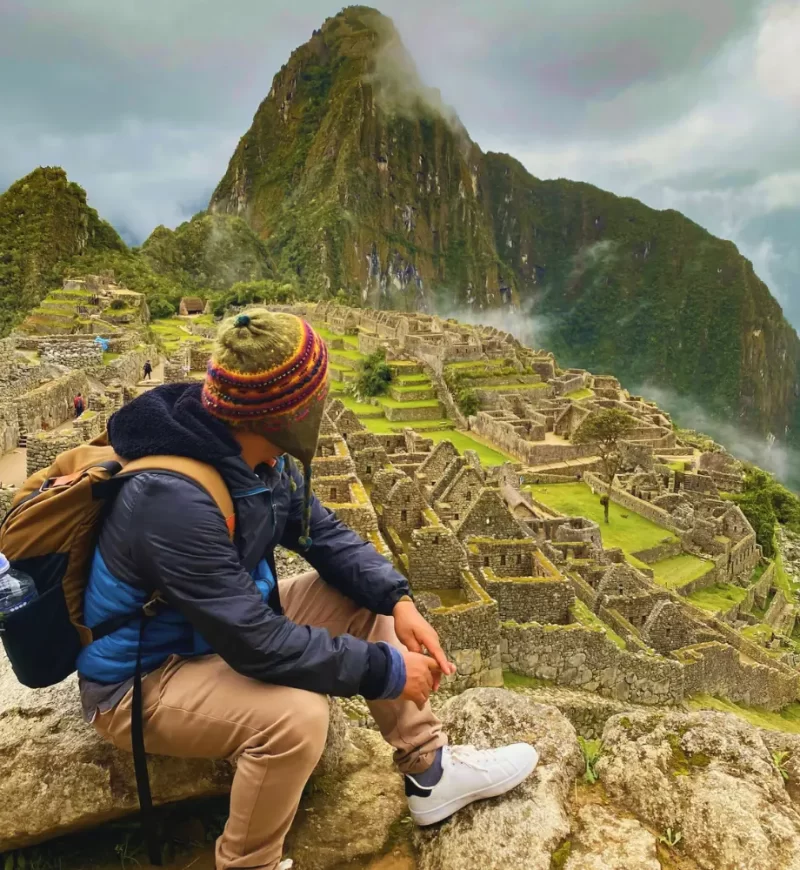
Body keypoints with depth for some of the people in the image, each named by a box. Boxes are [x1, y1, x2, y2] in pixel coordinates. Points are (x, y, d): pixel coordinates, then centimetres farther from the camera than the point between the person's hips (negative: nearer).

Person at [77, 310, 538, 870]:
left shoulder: (255, 452, -9)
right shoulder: (176, 500, -35)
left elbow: (324, 534, 1)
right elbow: (257, 643, -34)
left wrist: (398, 600, -13)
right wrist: (384, 668, -25)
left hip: (225, 624, 8)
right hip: (140, 681, -8)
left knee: (367, 602, 0)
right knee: (296, 714, -33)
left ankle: (431, 773, 11)